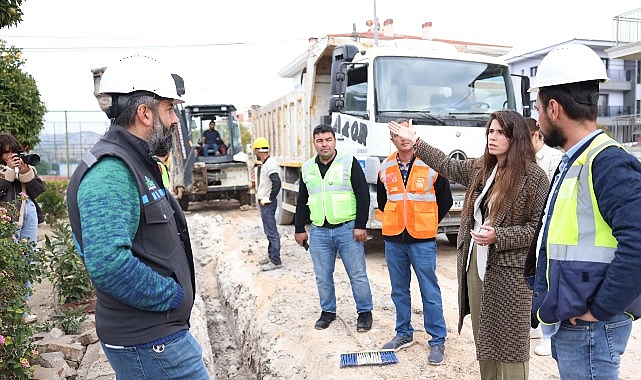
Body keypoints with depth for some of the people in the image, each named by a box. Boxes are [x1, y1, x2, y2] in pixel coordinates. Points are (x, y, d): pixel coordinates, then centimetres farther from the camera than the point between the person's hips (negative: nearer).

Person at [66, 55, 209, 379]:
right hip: (150, 340, -10)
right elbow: (107, 264, -32)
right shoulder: (111, 171, -21)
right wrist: (174, 296, -19)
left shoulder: (133, 163, 12)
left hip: (153, 329, 10)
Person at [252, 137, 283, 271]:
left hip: (267, 203, -10)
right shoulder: (266, 163, 14)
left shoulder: (270, 164, -18)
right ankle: (271, 256, 28)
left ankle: (276, 261, -1)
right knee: (269, 231, 17)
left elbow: (277, 183, -29)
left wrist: (269, 199, -20)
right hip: (263, 202, 10)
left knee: (271, 232, -6)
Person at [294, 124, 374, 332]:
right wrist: (299, 229, 14)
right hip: (319, 232, 4)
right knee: (323, 277, 11)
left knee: (358, 275, 4)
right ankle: (327, 311, 29)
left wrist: (360, 225, -10)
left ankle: (365, 312, 20)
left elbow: (363, 195, -5)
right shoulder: (308, 168, 11)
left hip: (348, 229, -4)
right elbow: (302, 201, 17)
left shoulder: (349, 162, -2)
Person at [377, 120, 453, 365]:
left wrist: (427, 224, 7)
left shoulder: (431, 164, -5)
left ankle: (437, 340, 14)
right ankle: (404, 334, 29)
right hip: (393, 239, 4)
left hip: (422, 240, -4)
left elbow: (445, 200, 3)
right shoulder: (385, 168, 5)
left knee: (430, 291, 1)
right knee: (399, 290, 14)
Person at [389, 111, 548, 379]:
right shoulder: (480, 168, 9)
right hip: (475, 265, 7)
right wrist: (416, 142, 24)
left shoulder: (533, 176, -10)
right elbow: (448, 166, 23)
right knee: (484, 341, 16)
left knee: (508, 345, 1)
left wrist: (498, 236, -20)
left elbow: (539, 227, -11)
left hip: (508, 273, -6)